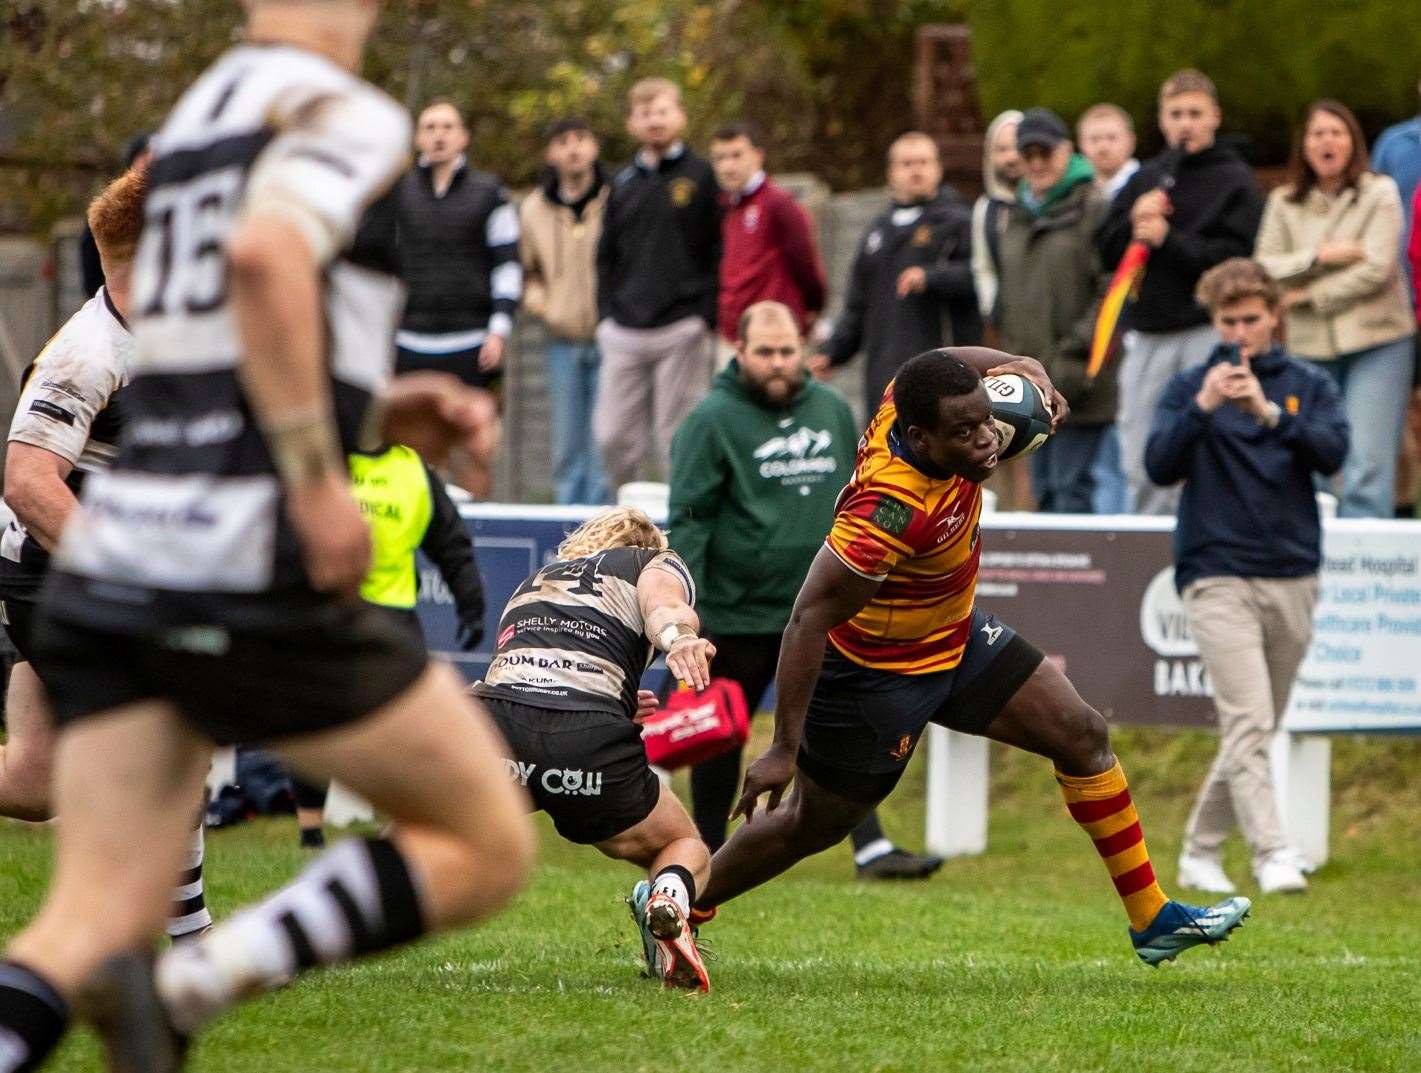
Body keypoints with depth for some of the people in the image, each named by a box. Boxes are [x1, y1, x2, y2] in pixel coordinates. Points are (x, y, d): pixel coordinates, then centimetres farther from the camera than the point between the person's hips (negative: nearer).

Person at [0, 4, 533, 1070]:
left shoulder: (192, 115, 19)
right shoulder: (344, 115, -5)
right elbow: (266, 256, -25)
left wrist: (383, 409, 22)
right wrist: (318, 479, -21)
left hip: (105, 562, 7)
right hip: (246, 579, -7)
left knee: (94, 921, 5)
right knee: (488, 849, 7)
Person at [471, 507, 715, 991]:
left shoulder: (533, 581, 38)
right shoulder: (658, 563, 26)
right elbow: (663, 606, 1)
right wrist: (678, 636, -22)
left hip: (494, 714, 3)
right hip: (591, 737, -3)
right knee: (686, 846, 23)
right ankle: (669, 896, -13)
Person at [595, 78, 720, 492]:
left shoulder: (701, 176, 1)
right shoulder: (623, 183, 15)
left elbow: (719, 252, -2)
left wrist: (706, 316, -10)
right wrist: (606, 313, 8)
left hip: (681, 330, -4)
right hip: (624, 332, 4)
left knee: (677, 439, -3)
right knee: (613, 436, 1)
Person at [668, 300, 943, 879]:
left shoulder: (832, 410, 9)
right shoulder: (713, 421, -7)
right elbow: (688, 518, -10)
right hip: (737, 611, -4)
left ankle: (871, 849, -5)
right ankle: (708, 850, 21)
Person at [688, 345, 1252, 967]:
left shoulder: (906, 400, -19)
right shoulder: (896, 506, -40)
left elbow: (945, 361, 9)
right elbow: (809, 619, -36)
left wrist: (1022, 369, -10)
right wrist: (784, 749, -34)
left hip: (956, 636, 9)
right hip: (875, 675, -9)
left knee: (1083, 737, 7)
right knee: (812, 826, 6)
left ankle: (1152, 920, 17)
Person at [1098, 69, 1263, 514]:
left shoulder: (1235, 180, 1)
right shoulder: (1145, 179, 17)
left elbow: (1234, 257, -10)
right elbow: (1107, 252, 12)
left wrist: (1169, 240, -14)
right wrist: (1134, 222, -6)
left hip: (1208, 331, -5)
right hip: (1147, 334, 5)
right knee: (1140, 465, 6)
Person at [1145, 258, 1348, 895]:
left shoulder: (1309, 386, 8)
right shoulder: (1189, 388, 5)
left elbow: (1332, 453, -9)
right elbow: (1160, 466, -8)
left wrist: (1269, 412, -23)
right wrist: (1202, 408, -22)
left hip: (1292, 577, 3)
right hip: (1218, 576, -3)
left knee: (1257, 731, 9)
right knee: (1248, 722, -16)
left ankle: (1201, 851, 22)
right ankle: (1273, 854, -21)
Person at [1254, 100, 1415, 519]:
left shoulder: (1379, 193, 2)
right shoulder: (1284, 203, 11)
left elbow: (1376, 269, -8)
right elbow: (1264, 269, 0)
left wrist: (1309, 296, -4)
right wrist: (1321, 256, -13)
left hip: (1377, 342, -3)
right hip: (1311, 347, 3)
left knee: (1368, 465, -12)